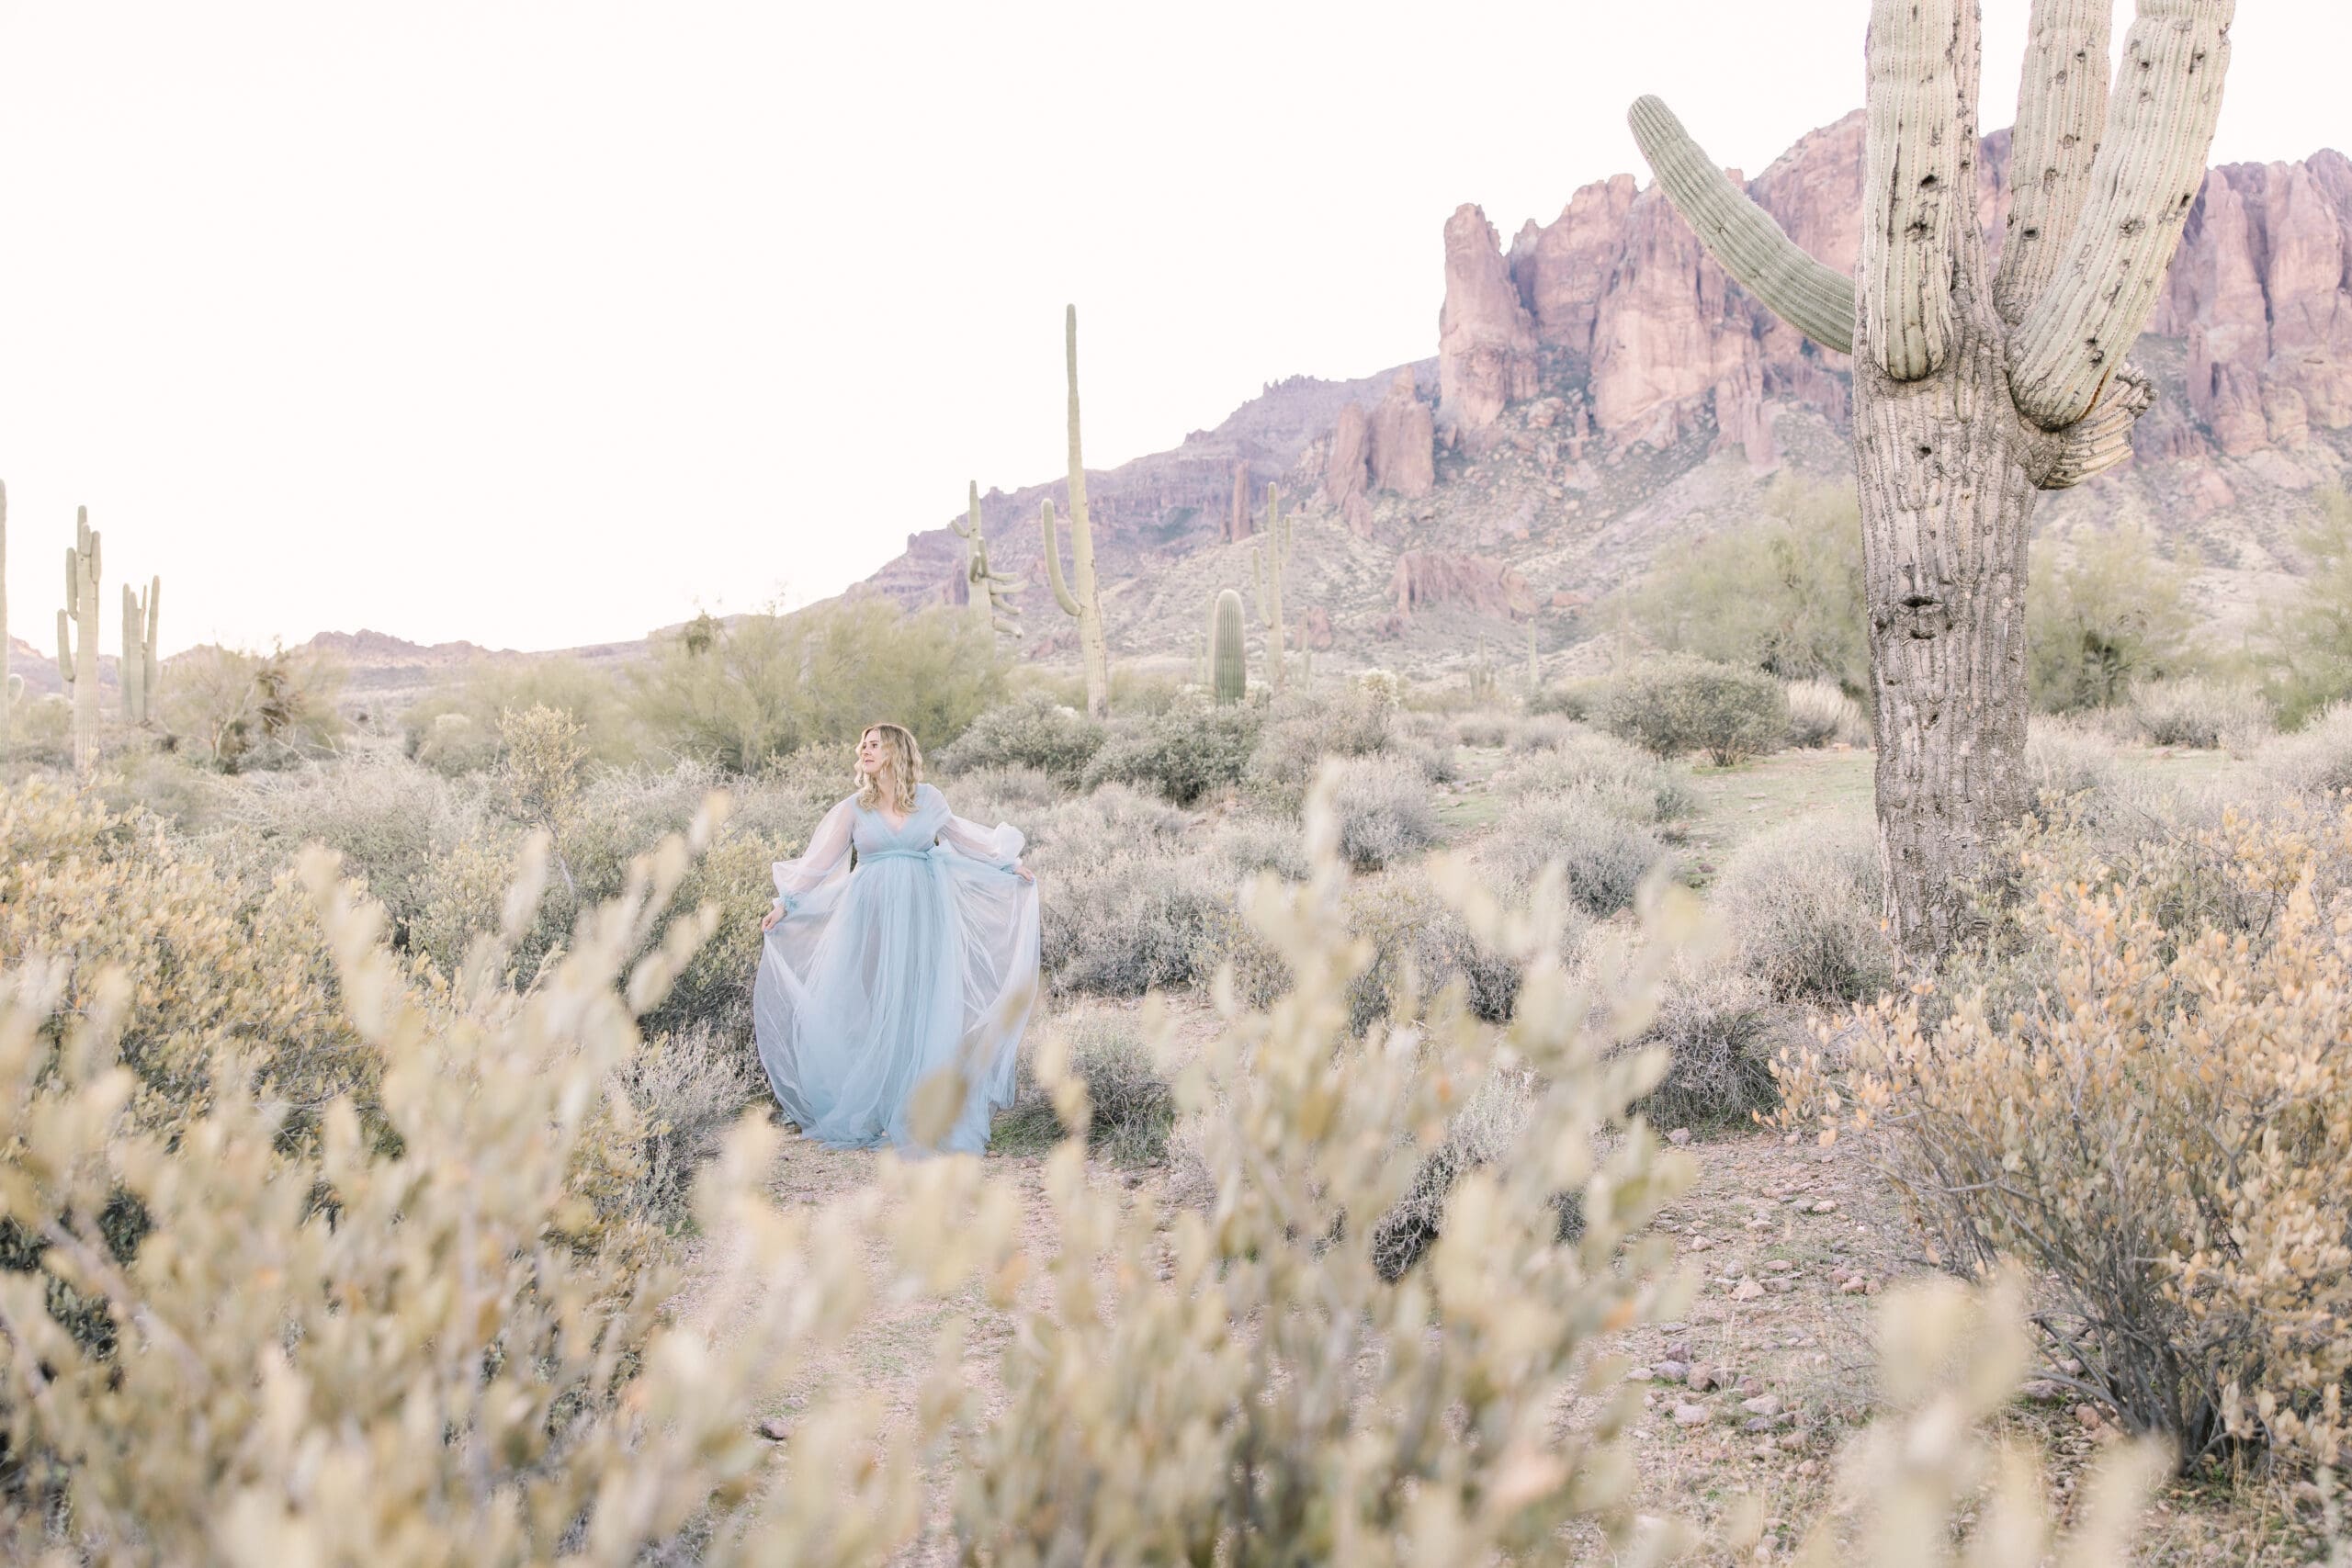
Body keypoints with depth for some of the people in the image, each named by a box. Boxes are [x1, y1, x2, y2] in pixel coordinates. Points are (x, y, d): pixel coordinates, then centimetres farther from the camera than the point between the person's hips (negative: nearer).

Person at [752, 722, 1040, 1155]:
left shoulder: (928, 798, 4)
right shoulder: (853, 809, 3)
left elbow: (957, 835, 18)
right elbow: (820, 862, 3)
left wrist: (1007, 864, 21)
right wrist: (785, 903, -3)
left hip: (924, 913, 0)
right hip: (874, 915, 0)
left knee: (923, 1007, 0)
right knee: (874, 1008, 1)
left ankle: (920, 1112, 7)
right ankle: (876, 1107, 10)